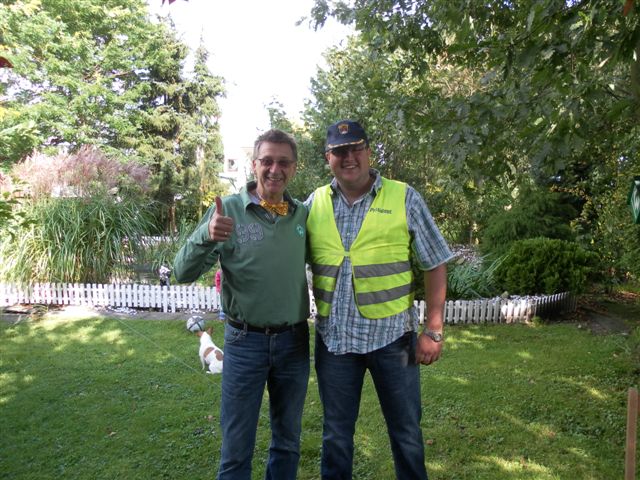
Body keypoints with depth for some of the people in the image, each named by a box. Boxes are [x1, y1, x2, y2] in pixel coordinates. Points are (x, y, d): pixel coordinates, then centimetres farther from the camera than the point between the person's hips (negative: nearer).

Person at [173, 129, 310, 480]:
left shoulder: (304, 215, 0)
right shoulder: (228, 209, -8)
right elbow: (184, 273, -13)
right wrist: (205, 236, -31)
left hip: (294, 341, 3)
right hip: (245, 342, -3)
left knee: (288, 441, 19)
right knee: (236, 449, 11)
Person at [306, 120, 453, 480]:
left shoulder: (405, 198, -4)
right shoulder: (314, 204, 3)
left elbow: (435, 265, -3)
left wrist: (434, 330, -7)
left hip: (392, 335, -2)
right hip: (333, 337, 2)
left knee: (406, 431, 16)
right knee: (336, 433, 18)